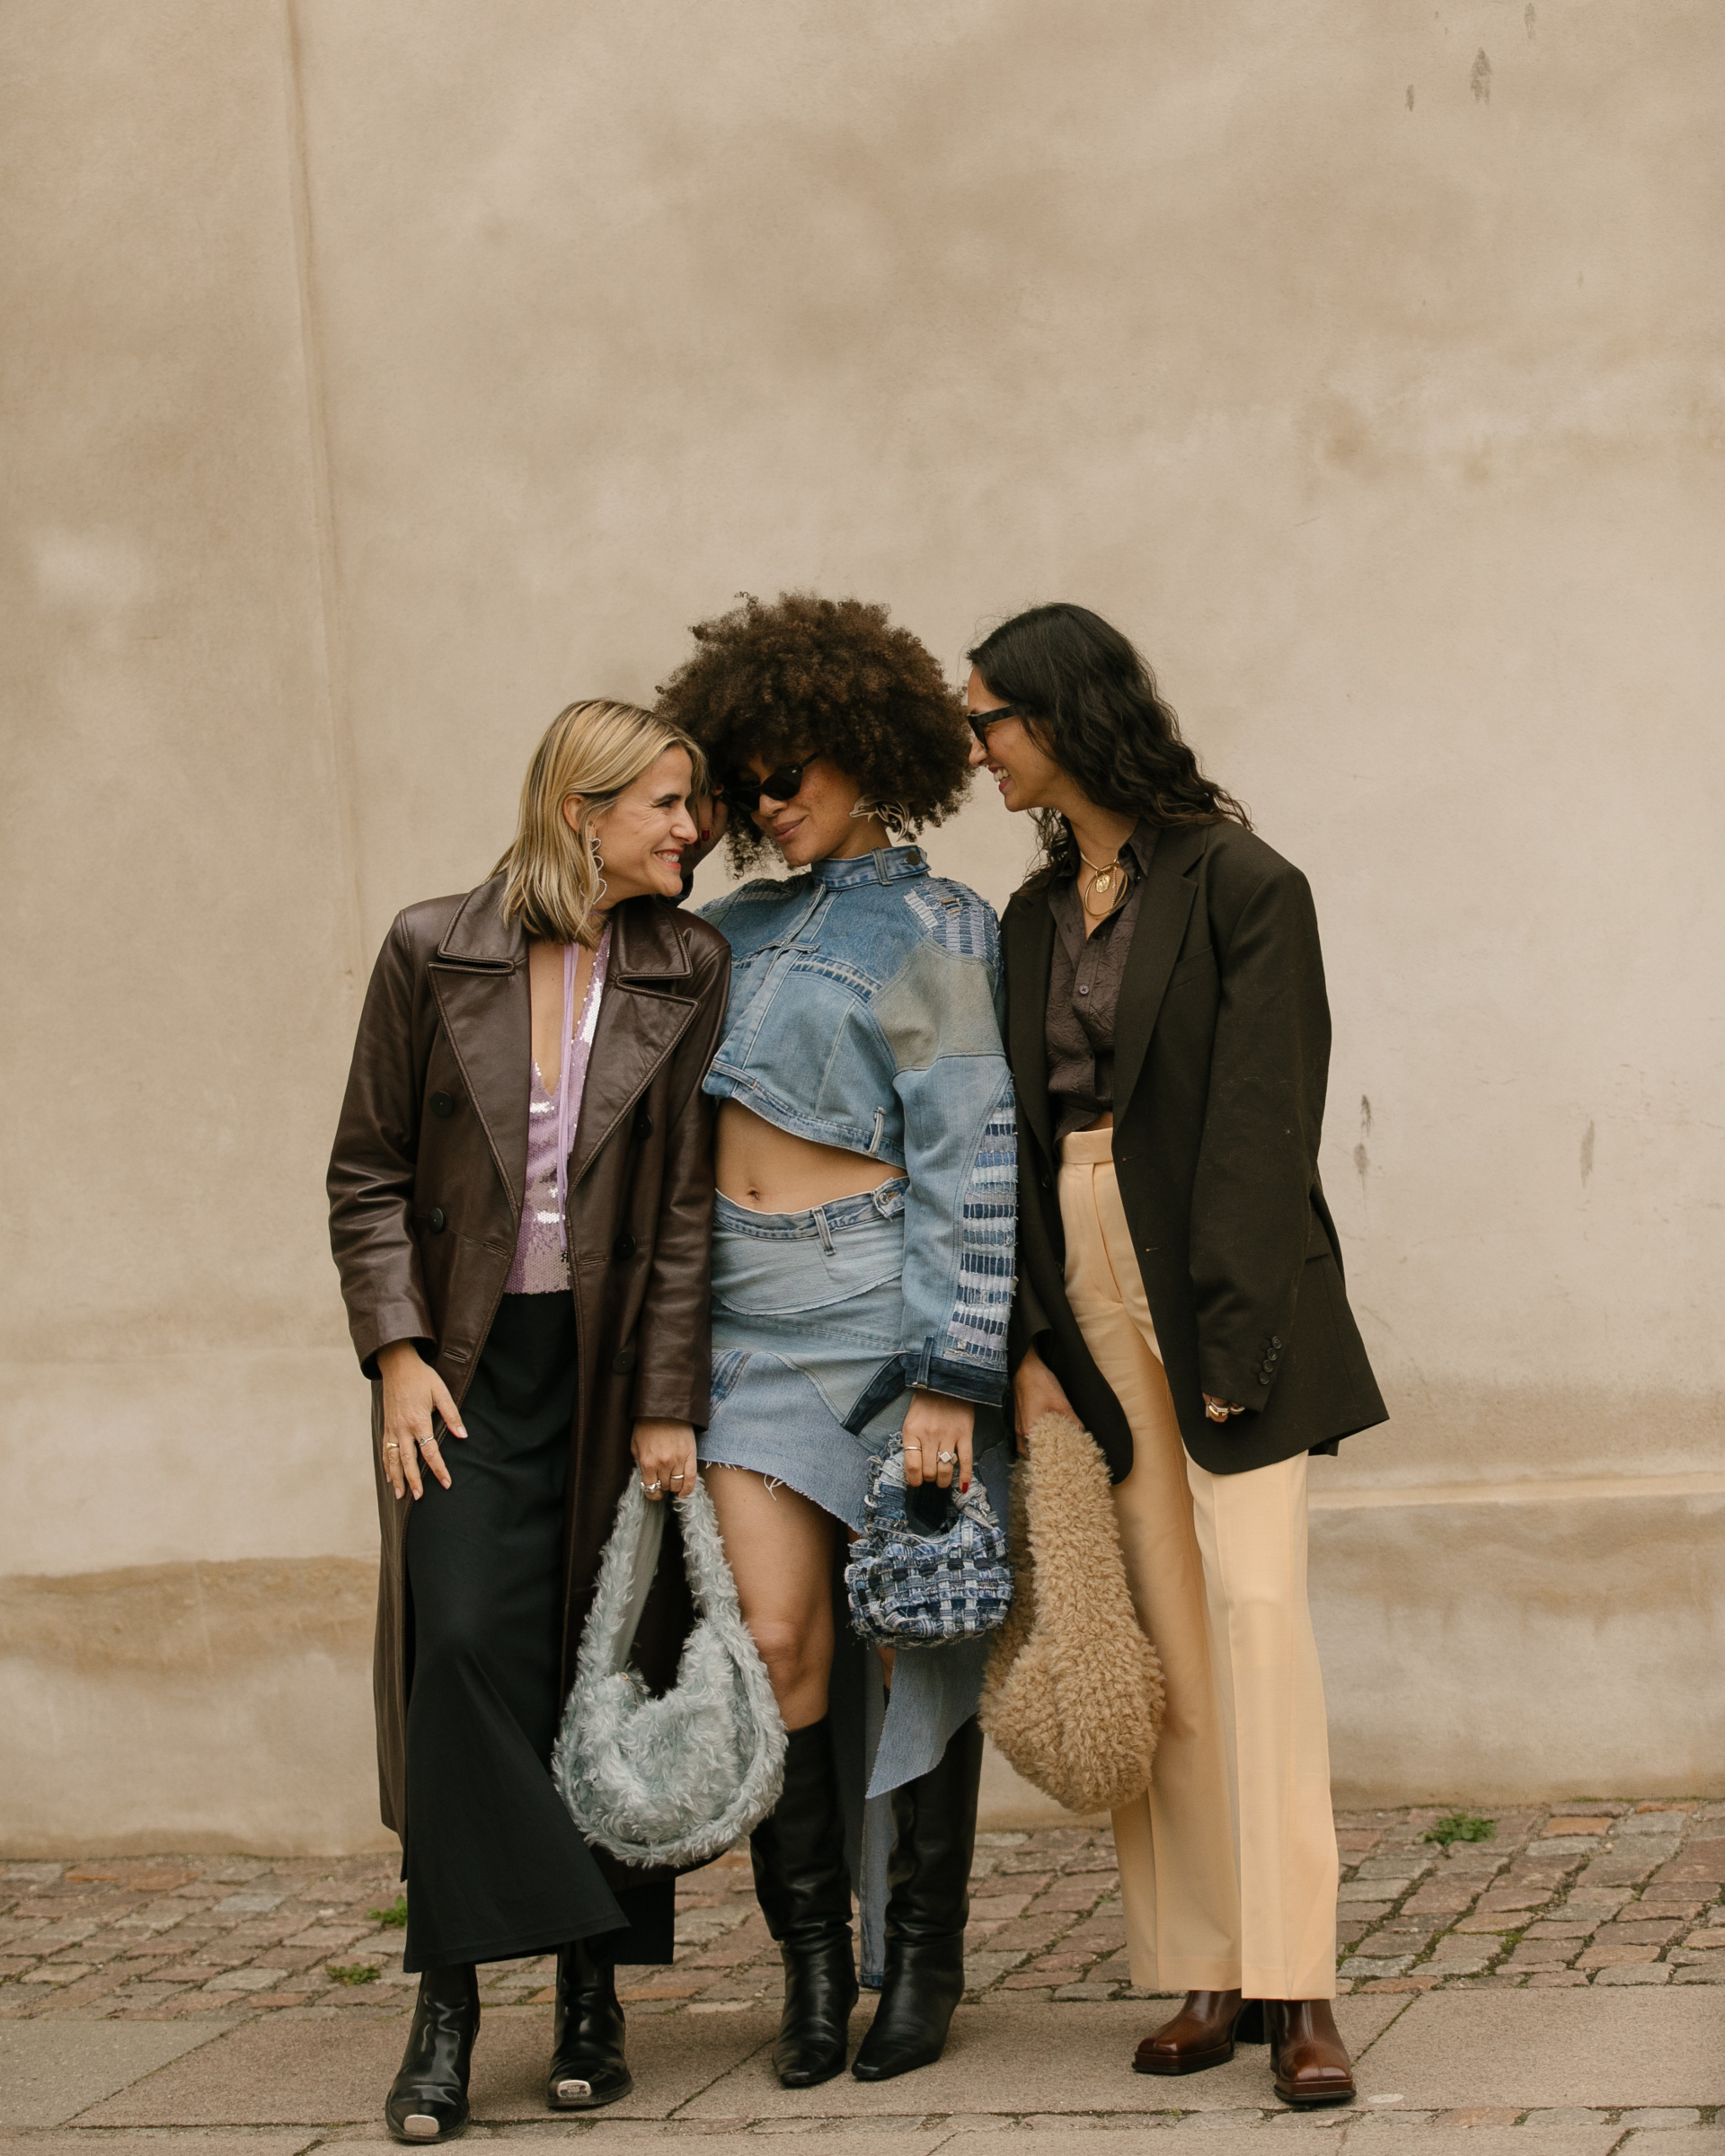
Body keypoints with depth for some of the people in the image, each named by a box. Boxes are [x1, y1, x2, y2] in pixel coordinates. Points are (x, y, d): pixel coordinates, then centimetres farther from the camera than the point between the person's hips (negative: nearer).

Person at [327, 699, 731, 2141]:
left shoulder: (688, 970, 1)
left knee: (610, 1673, 3)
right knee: (464, 1643, -14)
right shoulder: (431, 953, -1)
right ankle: (450, 2002, -7)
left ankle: (592, 1995, 16)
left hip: (618, 1363, 1)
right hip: (468, 1363, -1)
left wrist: (668, 1406, -5)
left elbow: (691, 1201, 0)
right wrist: (397, 1351, -6)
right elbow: (369, 1171, 4)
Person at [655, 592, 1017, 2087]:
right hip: (752, 1314, 5)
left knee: (917, 1632, 3)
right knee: (777, 1635, -5)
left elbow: (968, 1167, -10)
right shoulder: (746, 929, 16)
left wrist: (948, 1382, -17)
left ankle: (924, 1963, 13)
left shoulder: (936, 933, -3)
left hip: (885, 1298, -5)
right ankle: (813, 1961, 4)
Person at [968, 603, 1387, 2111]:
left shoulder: (1239, 886, -5)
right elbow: (1016, 1136, 10)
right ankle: (1210, 1971, 7)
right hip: (1084, 1293, 6)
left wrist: (1235, 1335, -17)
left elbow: (1260, 1124, -11)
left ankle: (1297, 1986, -11)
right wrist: (1026, 1344, 1)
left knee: (1254, 1605, -12)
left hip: (1222, 1292, -6)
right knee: (1154, 1636, 3)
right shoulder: (1034, 920, 14)